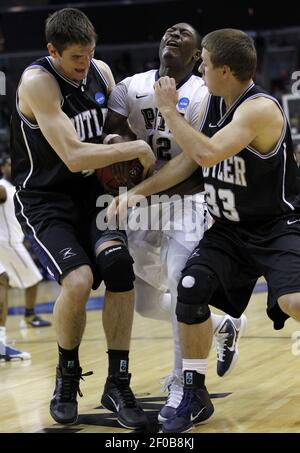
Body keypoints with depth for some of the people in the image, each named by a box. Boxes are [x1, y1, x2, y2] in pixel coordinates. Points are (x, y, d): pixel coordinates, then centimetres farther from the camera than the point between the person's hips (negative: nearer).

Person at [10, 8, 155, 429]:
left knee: (118, 264, -20)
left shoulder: (100, 72, 0)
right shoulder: (37, 82, -21)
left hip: (91, 193, 5)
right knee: (78, 280, -26)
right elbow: (74, 156, -29)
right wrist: (136, 149, -21)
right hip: (44, 201, -5)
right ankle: (67, 378, 2)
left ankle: (117, 385, -9)